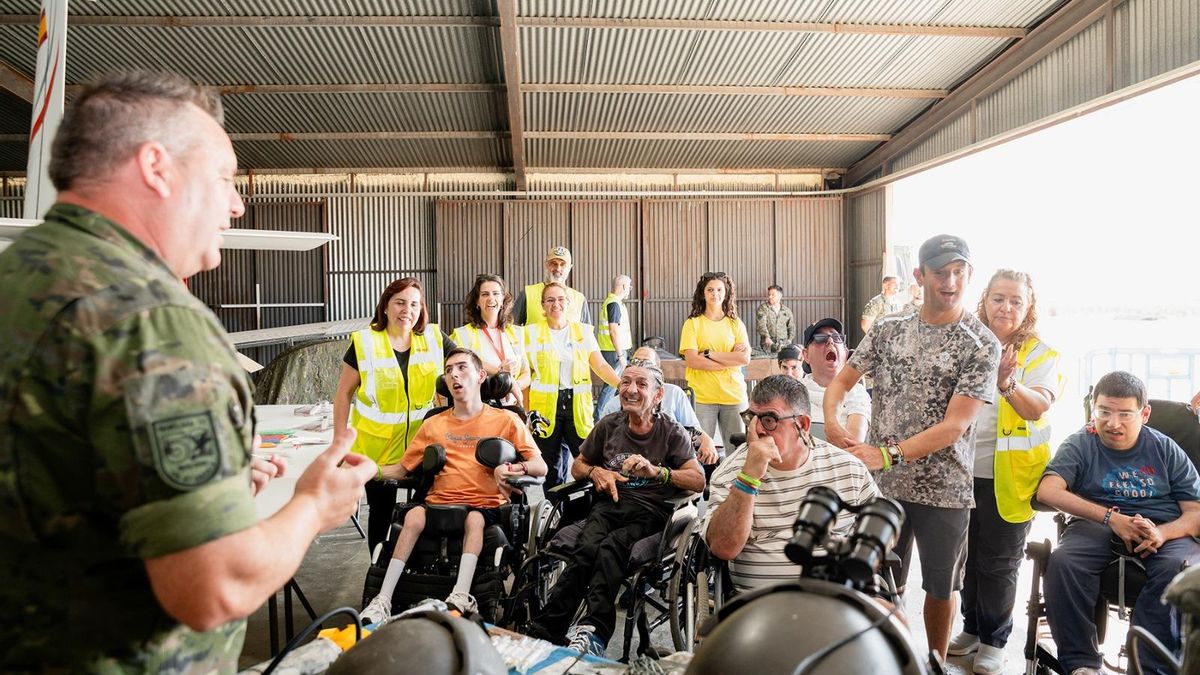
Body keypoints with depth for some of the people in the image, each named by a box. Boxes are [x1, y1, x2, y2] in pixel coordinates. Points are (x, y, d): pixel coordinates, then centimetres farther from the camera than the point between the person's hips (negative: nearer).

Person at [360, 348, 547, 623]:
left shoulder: (506, 420, 7)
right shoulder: (433, 425, 17)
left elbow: (541, 467, 1)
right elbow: (403, 469, 16)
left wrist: (512, 469, -20)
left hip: (486, 504, -2)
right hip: (439, 502, 2)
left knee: (474, 519, -34)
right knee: (414, 515, -28)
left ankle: (460, 598, -41)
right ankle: (383, 601, -27)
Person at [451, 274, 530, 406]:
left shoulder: (516, 333, 14)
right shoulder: (463, 334, 2)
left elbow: (526, 375, 14)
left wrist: (515, 385, -6)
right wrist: (498, 371, -10)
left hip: (511, 406, 3)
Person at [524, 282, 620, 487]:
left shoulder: (583, 331, 9)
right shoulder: (533, 332, 5)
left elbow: (601, 366, 4)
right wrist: (526, 411, -6)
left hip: (578, 406, 1)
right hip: (545, 406, -1)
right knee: (551, 466, 6)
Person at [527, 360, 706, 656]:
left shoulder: (672, 433, 6)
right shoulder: (609, 426, 16)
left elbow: (699, 481, -4)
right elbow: (577, 466, 26)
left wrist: (656, 471, -18)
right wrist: (595, 472, 3)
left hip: (650, 511, -2)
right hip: (610, 503, 3)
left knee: (610, 548, -34)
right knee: (587, 547, -30)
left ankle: (592, 633, -39)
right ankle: (545, 632, -33)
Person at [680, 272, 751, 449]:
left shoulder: (736, 323, 9)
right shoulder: (692, 323, 2)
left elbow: (745, 358, -4)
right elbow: (692, 360, -10)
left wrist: (709, 354, -9)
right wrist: (730, 360, -8)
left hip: (734, 395, 2)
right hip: (702, 396, -2)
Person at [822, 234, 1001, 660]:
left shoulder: (981, 345, -9)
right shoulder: (888, 328, 2)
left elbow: (955, 425, -17)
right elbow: (842, 380, 6)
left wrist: (888, 455, -26)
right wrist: (831, 419, -16)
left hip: (943, 489, -2)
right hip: (882, 483, 2)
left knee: (941, 587, 18)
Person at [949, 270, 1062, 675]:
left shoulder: (1040, 354, -5)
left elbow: (1039, 406, -23)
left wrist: (1009, 386, -41)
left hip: (1009, 474, -3)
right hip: (963, 470, 4)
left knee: (997, 562, 8)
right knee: (969, 555, 17)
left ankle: (994, 641, 26)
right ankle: (972, 628, 34)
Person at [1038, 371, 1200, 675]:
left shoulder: (1166, 450, 10)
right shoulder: (1079, 445, 4)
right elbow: (1047, 491, -11)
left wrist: (1162, 533, -18)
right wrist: (1112, 518, -21)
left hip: (1165, 530, 1)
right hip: (1097, 526, -1)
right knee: (1062, 562, -32)